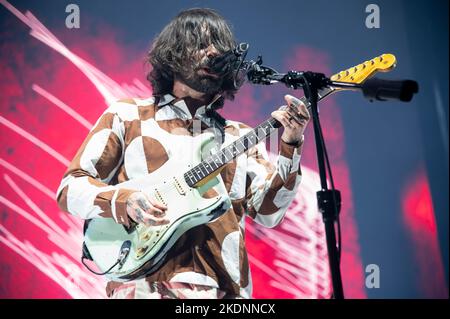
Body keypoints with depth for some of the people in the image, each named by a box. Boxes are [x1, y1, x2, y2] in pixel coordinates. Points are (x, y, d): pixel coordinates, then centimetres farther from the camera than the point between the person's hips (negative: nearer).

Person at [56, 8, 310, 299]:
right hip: (146, 282, -3)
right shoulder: (127, 115, 10)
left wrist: (290, 145, -7)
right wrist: (124, 201, -10)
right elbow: (70, 188, 8)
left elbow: (268, 212, 5)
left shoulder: (240, 137, 16)